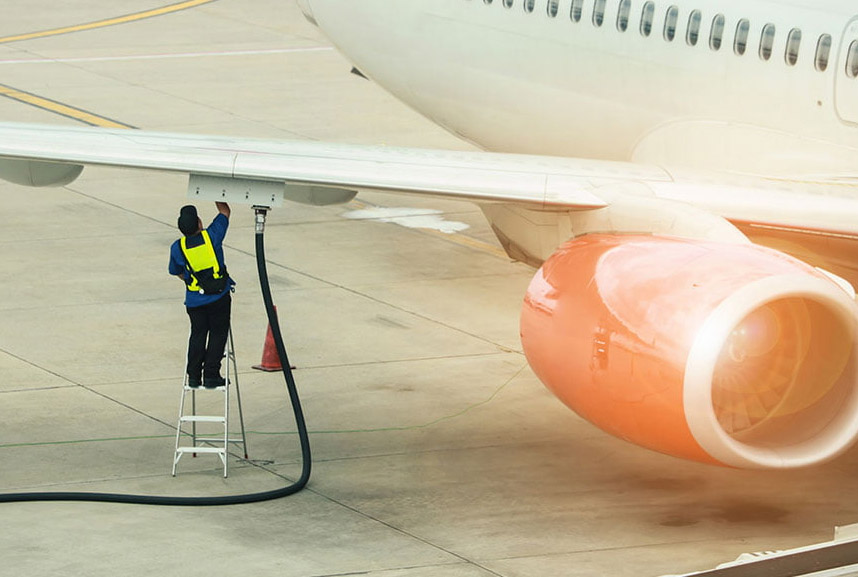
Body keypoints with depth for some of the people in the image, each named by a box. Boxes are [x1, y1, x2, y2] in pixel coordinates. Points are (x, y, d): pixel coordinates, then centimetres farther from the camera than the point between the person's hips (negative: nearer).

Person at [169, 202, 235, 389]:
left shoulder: (177, 248, -6)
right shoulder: (212, 235, -10)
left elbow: (178, 273, 10)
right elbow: (224, 211, 5)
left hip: (194, 301, 2)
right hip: (219, 296, -2)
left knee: (197, 334, 14)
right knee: (217, 334, 7)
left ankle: (194, 377, 12)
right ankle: (211, 376, 4)